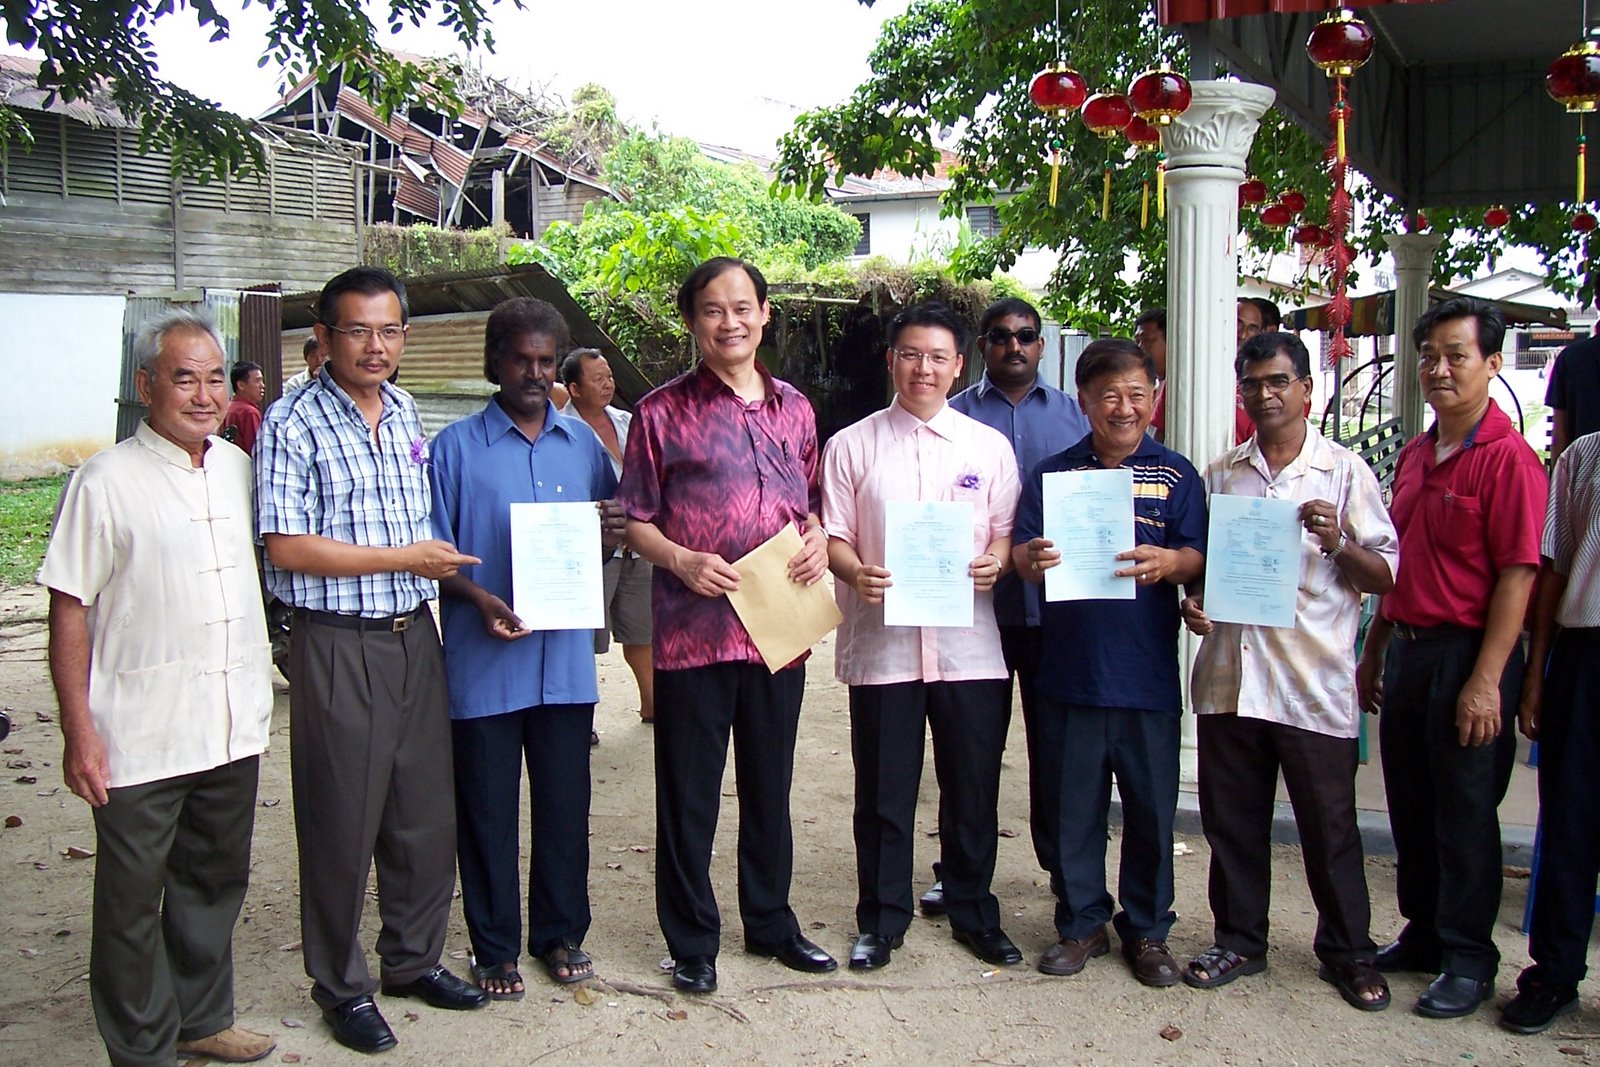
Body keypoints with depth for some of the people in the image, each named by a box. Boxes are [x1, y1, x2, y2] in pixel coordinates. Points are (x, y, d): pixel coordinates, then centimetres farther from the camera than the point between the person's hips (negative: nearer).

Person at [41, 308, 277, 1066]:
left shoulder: (238, 466, 6)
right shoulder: (107, 483, -11)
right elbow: (69, 612, -10)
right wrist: (79, 734, -13)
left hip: (232, 729, 6)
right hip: (141, 741, -5)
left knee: (215, 886, 19)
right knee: (132, 904, 9)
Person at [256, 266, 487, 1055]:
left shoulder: (405, 414, 10)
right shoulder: (293, 425, -10)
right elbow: (286, 547, -16)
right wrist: (404, 558, -14)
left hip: (414, 634, 6)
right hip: (339, 644, -6)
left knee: (426, 810, 13)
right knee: (343, 821, 4)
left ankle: (414, 959, 31)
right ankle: (340, 985, 21)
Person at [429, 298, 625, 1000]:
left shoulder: (583, 443, 10)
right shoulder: (457, 446, 0)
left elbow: (604, 538, 17)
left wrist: (614, 531, -7)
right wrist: (479, 599, -19)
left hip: (566, 655, 3)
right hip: (485, 659, -3)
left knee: (565, 803, 11)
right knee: (487, 809, 7)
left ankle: (560, 932, 28)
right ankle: (495, 949, 21)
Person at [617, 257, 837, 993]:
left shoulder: (794, 408, 11)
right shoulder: (663, 412, -2)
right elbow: (636, 519, -1)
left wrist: (818, 540, -2)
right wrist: (681, 560, -18)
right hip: (693, 629, -4)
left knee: (770, 786, 17)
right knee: (689, 793, 5)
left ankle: (771, 922, 33)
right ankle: (692, 940, 20)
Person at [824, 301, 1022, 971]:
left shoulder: (990, 446, 10)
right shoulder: (852, 445, 6)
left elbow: (1006, 531, 11)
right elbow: (833, 536, 4)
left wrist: (995, 562, -12)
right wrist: (856, 572, -17)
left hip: (970, 645, 1)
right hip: (881, 644, -1)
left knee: (973, 791, 9)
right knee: (883, 794, 7)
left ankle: (973, 913, 27)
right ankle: (880, 921, 22)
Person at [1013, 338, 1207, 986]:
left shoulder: (1175, 476, 6)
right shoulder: (1052, 474, 9)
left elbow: (1197, 559, -1)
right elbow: (1019, 553, 4)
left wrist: (1168, 562, -24)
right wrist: (1031, 559, -20)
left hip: (1148, 672, 0)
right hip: (1069, 670, 1)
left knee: (1151, 809, 6)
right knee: (1074, 807, 8)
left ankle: (1147, 930, 22)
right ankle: (1082, 924, 23)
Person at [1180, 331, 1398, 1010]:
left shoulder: (1345, 472, 1)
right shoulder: (1221, 474, 11)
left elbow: (1387, 577, -1)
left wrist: (1337, 543, -19)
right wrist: (1191, 600, 0)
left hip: (1313, 682, -3)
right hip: (1229, 678, 3)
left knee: (1330, 825, 5)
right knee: (1231, 820, 11)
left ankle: (1348, 952, 22)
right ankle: (1239, 940, 26)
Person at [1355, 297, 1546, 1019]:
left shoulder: (1507, 457, -13)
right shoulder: (1414, 454, 12)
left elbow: (1517, 575, -17)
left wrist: (1486, 681, -20)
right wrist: (1373, 654, 17)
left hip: (1468, 655, -7)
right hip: (1408, 649, 7)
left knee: (1465, 811, 3)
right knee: (1411, 805, 15)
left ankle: (1468, 960, 17)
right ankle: (1424, 933, 30)